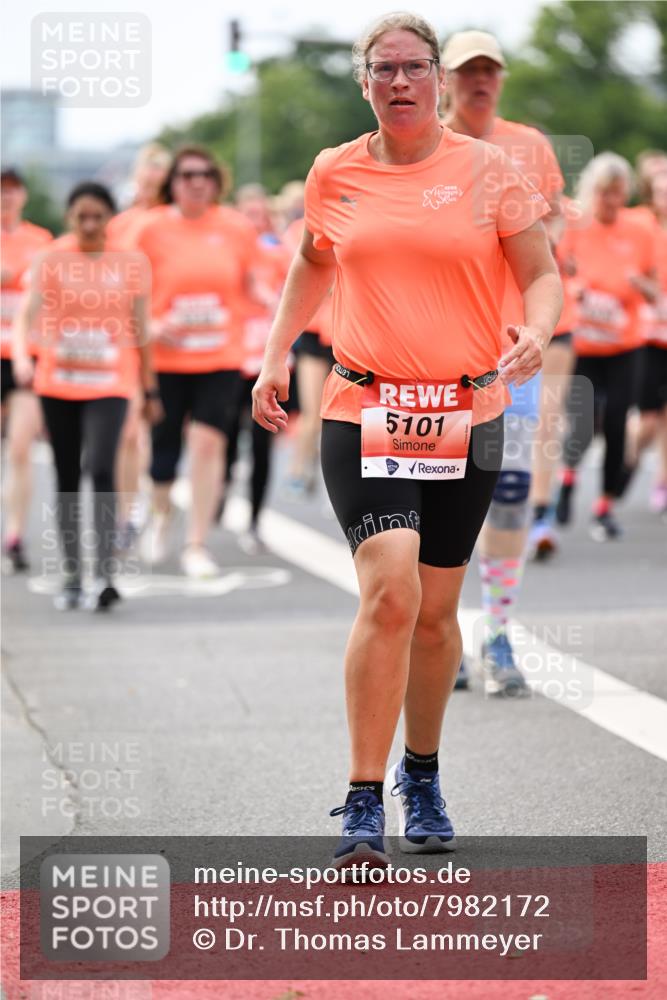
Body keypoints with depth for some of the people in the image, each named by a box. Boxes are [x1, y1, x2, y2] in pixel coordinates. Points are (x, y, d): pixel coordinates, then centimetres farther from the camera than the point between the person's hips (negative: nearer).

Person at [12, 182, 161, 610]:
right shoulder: (52, 260, 0)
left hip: (109, 385, -2)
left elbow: (140, 331, 8)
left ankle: (105, 576, -22)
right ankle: (72, 578, 19)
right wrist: (22, 358, -30)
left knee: (101, 469, -20)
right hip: (58, 384, 2)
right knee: (68, 481, 8)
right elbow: (27, 313, -11)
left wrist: (151, 390, 11)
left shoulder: (131, 264, 2)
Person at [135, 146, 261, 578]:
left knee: (208, 441, -13)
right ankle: (162, 512, 40)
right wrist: (152, 325, -13)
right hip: (167, 356, 0)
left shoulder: (236, 227, 3)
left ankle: (197, 544, -5)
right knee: (164, 442, 7)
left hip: (221, 354, 0)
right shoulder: (153, 229, -1)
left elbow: (250, 284, 13)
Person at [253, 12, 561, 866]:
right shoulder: (334, 174, 5)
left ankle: (422, 777, 32)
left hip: (465, 418, 1)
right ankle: (363, 804, -11)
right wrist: (276, 355, 15)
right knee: (389, 593, -18)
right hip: (363, 413, -1)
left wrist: (536, 331, -17)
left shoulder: (486, 170, 0)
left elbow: (542, 273, 4)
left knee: (435, 611, 9)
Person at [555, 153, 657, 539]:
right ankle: (568, 474, 17)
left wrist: (641, 286, -14)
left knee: (616, 427, -1)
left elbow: (653, 295, 8)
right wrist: (572, 292, -19)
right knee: (582, 425, -14)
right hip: (578, 345, -2)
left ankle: (606, 507, 13)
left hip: (623, 348, 2)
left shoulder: (640, 235, 3)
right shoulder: (572, 229, -3)